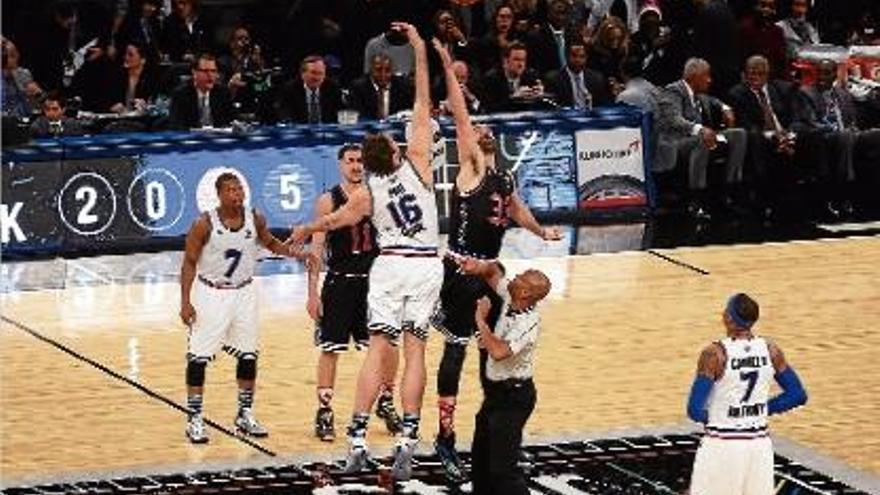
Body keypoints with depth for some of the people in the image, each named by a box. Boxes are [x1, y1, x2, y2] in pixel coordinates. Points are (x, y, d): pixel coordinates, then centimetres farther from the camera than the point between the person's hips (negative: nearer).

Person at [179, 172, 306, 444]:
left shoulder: (255, 219, -4)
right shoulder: (205, 224, -16)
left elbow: (270, 243, 15)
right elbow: (190, 263, -10)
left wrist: (296, 253, -2)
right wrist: (185, 302, -15)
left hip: (243, 293, 4)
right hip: (211, 295, -4)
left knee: (248, 355, 8)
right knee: (198, 357, -5)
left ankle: (245, 416, 21)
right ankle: (195, 420, 2)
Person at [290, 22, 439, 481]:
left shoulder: (367, 193, 0)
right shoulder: (417, 165, -4)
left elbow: (333, 220, 15)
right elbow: (423, 108, -2)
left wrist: (304, 231, 36)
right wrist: (420, 52, 1)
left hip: (390, 266, 0)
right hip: (426, 266, 0)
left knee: (378, 349, 1)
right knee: (415, 351, -2)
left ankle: (357, 439, -7)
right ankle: (407, 441, -9)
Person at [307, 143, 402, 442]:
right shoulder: (328, 201, -4)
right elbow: (316, 249, -5)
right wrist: (313, 293, -9)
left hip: (373, 280, 3)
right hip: (339, 282, -3)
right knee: (330, 349, -1)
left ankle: (386, 402, 25)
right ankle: (324, 412, 5)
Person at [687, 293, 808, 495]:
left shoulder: (715, 354, -16)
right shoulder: (771, 351, 0)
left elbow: (695, 410, -16)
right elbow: (798, 396, 8)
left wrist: (707, 417, 6)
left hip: (721, 446, -5)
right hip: (759, 446, 5)